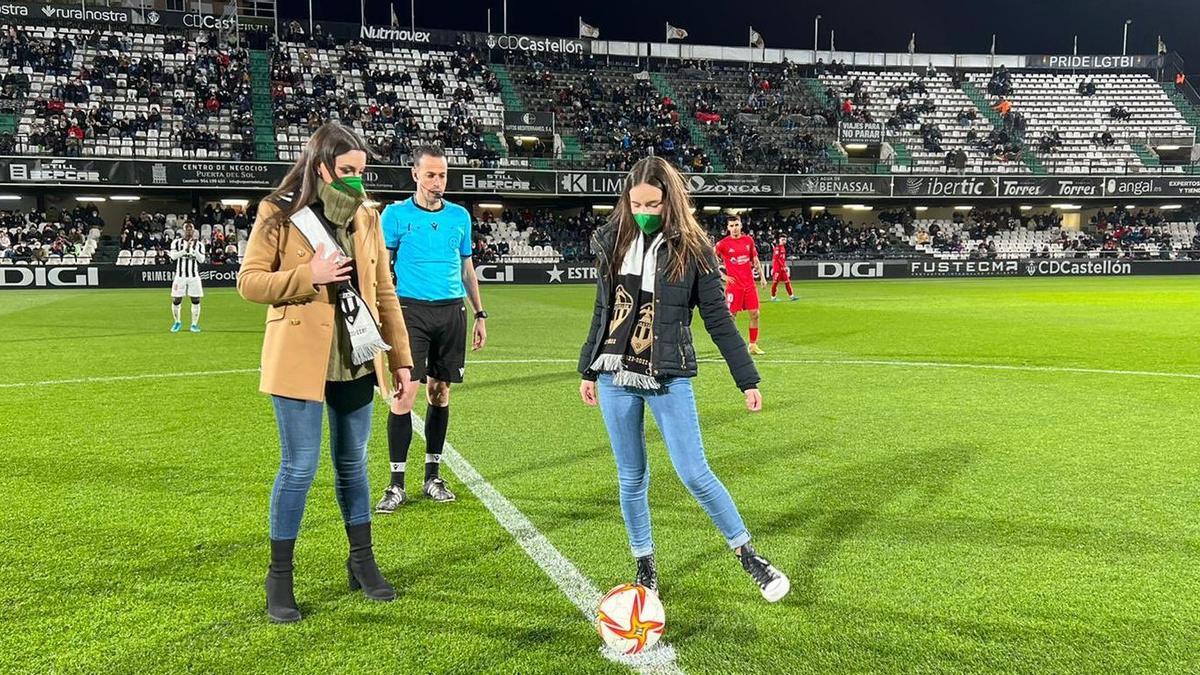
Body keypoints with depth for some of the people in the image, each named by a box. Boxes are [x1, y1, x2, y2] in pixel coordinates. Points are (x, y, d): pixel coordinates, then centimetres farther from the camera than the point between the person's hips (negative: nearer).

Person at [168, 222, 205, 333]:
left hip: (194, 276, 1)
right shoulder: (177, 242, 2)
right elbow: (173, 256, -13)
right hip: (180, 276, -1)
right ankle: (177, 322, 22)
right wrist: (185, 249, -24)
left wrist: (194, 247, -18)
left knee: (196, 300, -1)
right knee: (176, 300, 1)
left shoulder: (199, 244, 5)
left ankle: (194, 324, 11)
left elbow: (201, 260, -7)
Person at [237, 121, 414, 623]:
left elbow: (385, 292, 9)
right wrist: (309, 276, -19)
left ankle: (362, 563, 31)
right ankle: (279, 577, 17)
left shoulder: (366, 216, 8)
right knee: (299, 467, -1)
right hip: (299, 358, -4)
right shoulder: (279, 214, -5)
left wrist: (401, 357, 6)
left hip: (356, 359, 5)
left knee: (352, 463, 15)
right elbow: (249, 282, -5)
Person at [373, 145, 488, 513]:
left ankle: (433, 476, 19)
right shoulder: (397, 214, 2)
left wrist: (480, 314, 16)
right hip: (411, 310, -3)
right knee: (404, 394, -8)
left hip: (452, 312, 3)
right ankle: (397, 484, 1)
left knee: (440, 392, 7)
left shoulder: (460, 216, 12)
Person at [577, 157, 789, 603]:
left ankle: (749, 557, 13)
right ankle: (645, 568, 25)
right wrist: (589, 369, 18)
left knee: (695, 474, -5)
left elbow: (718, 320, -1)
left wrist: (748, 379, -3)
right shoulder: (613, 241, 5)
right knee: (631, 478, 9)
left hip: (668, 379, -3)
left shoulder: (691, 249, -4)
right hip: (615, 378, 3)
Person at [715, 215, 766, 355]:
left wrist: (762, 276, 12)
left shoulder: (749, 240, 7)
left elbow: (755, 260, 16)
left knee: (755, 314, 5)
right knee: (731, 316, -3)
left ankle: (753, 345, 16)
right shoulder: (723, 243, -6)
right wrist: (723, 276, -8)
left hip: (749, 284, 4)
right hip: (733, 284, -4)